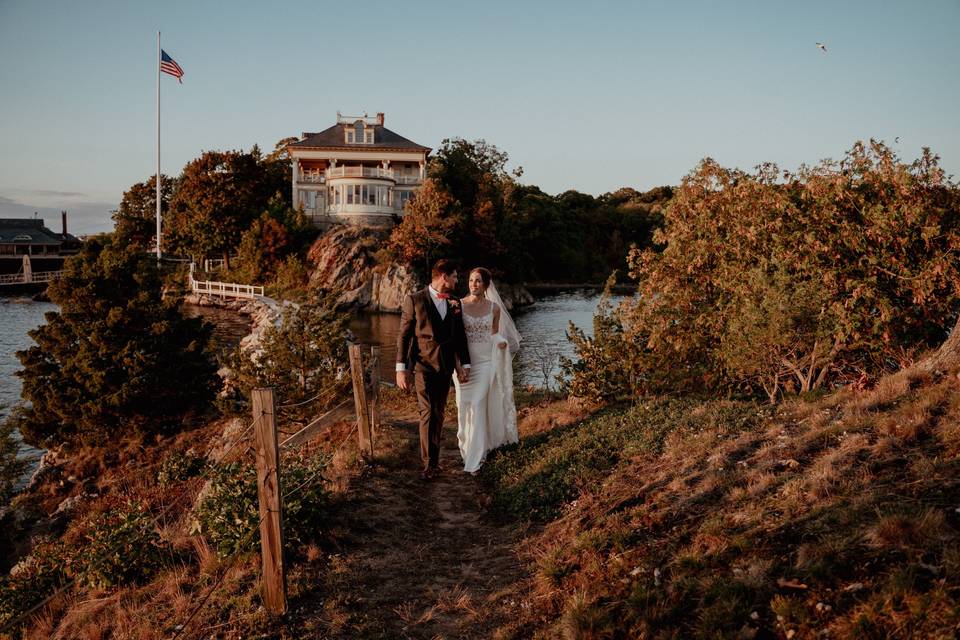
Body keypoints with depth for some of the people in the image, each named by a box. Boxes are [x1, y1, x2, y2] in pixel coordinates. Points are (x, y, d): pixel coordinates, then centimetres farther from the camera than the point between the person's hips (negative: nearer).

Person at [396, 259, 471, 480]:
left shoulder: (454, 303, 9)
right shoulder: (414, 300, -5)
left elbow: (460, 336, 13)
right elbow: (404, 335, -4)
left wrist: (464, 364, 6)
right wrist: (401, 368, -8)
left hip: (446, 366, 5)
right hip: (423, 364, -5)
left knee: (438, 414, 11)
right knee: (428, 413, -11)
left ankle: (433, 457, 21)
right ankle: (429, 463, -5)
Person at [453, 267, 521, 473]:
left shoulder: (494, 307, 1)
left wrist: (502, 342, -8)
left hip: (485, 363, 0)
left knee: (477, 406, -1)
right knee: (464, 406, 2)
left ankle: (475, 458, 8)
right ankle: (467, 444, 21)